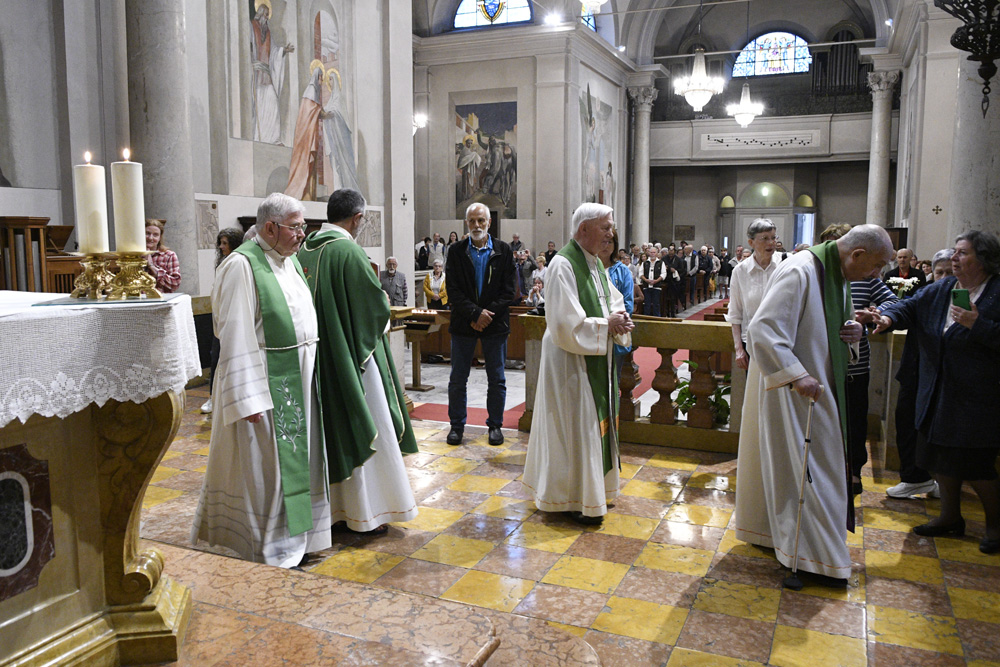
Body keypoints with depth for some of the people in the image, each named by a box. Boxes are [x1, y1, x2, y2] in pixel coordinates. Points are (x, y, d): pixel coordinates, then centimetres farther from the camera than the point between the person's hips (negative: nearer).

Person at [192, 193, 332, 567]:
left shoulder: (290, 261, 11)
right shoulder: (242, 265, -15)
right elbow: (236, 336, -19)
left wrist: (308, 376, 15)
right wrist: (248, 396, -22)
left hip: (298, 381, 9)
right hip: (266, 381, -8)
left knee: (296, 459, 16)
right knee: (266, 464, 2)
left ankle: (297, 538, 31)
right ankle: (271, 553, 17)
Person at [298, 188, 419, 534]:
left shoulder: (305, 250, 4)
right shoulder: (348, 250, -19)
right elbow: (376, 303, -15)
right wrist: (380, 326, 4)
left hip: (318, 356, 8)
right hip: (351, 355, -8)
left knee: (329, 426, 16)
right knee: (360, 428, 3)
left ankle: (329, 503, 27)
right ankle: (364, 511, 13)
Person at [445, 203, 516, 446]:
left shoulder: (503, 251, 2)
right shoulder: (457, 251, 2)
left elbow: (508, 290, -1)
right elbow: (453, 289, -4)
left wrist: (488, 315, -12)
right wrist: (476, 313, -15)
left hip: (495, 324, 0)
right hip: (463, 323, 0)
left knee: (497, 380, 7)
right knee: (458, 379, 6)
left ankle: (495, 424, 20)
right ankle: (457, 425, 19)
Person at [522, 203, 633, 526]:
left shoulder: (596, 264, 10)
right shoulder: (563, 265, -19)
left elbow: (614, 300, 18)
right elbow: (566, 323, -24)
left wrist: (619, 318, -4)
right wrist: (607, 325, -19)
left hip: (595, 358, 9)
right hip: (570, 359, -9)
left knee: (595, 422, 18)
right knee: (575, 425, 0)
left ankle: (595, 486, 33)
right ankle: (576, 499, 13)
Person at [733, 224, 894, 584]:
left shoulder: (836, 272, 9)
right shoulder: (799, 272, -22)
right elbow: (762, 330, -29)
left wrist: (852, 330, -1)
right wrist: (796, 376, -32)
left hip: (818, 387, 10)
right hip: (793, 392, -10)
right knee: (804, 468, -1)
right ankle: (817, 556, 11)